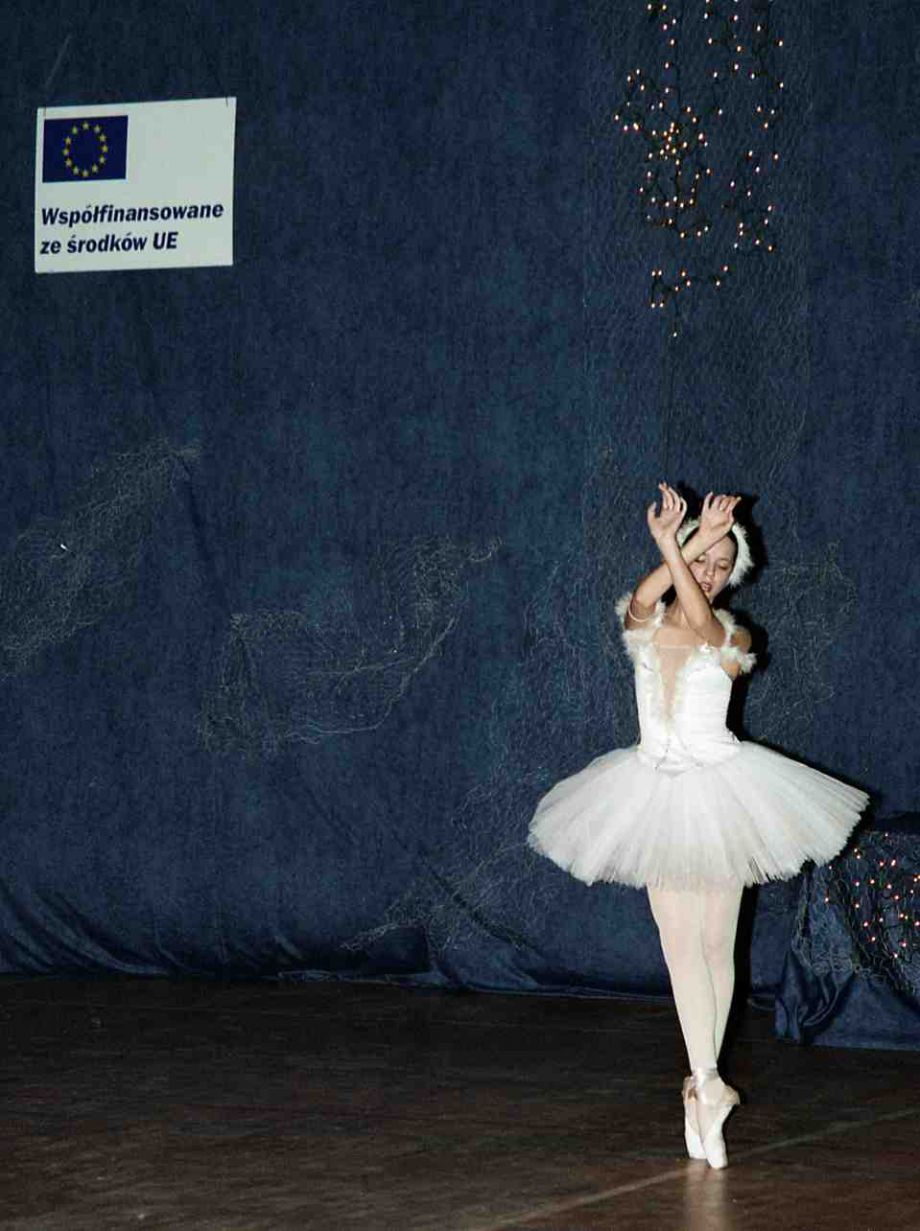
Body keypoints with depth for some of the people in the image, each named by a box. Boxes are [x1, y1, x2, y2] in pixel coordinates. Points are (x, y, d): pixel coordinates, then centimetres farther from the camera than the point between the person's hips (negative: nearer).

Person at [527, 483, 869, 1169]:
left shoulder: (734, 637, 1)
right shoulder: (646, 622, 4)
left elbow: (706, 633, -23)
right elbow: (643, 601, -20)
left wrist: (674, 548, -33)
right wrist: (683, 548, -35)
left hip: (718, 788, -1)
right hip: (657, 792, 1)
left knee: (715, 941, 0)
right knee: (680, 942, -5)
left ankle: (702, 1086, 8)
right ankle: (708, 1085, -8)